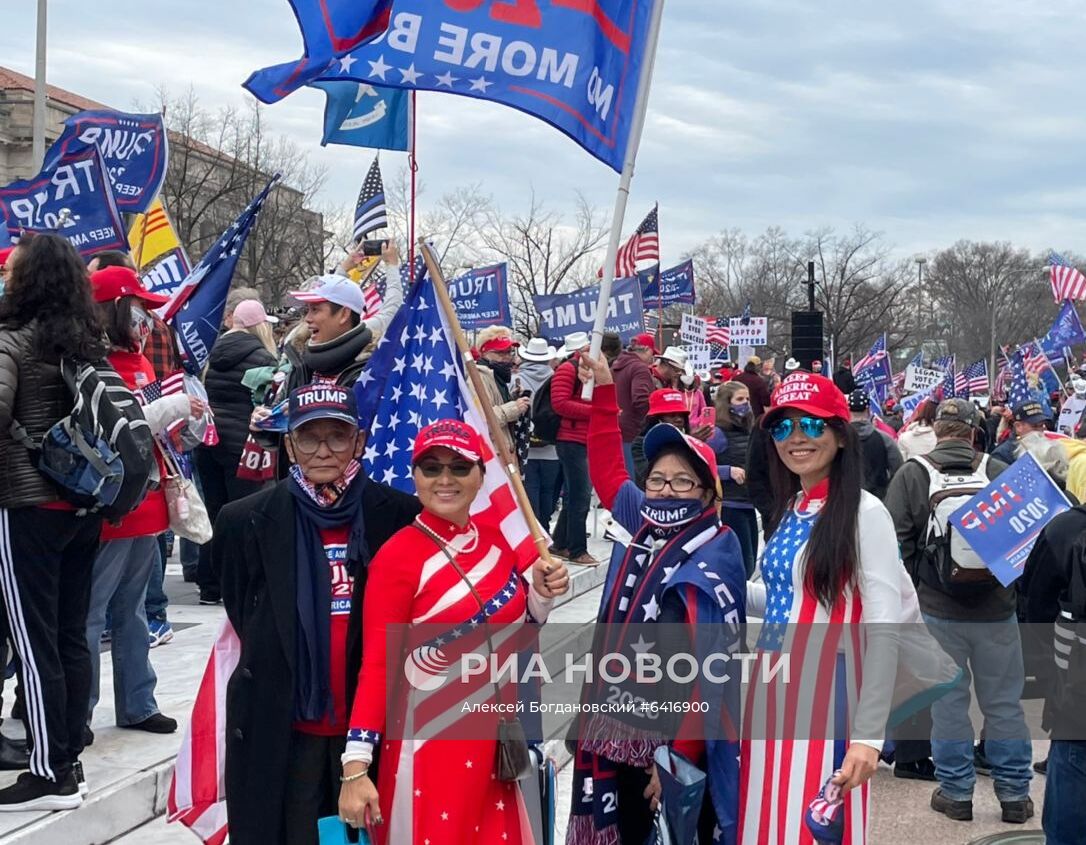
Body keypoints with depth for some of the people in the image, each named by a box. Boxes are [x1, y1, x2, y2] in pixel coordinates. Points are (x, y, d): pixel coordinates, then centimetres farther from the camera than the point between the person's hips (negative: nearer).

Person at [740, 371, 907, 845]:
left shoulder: (864, 513, -12)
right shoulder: (790, 508, 11)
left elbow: (883, 631, -15)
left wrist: (868, 735, -18)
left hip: (826, 694, -7)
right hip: (771, 689, 7)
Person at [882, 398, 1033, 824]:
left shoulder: (911, 475, -7)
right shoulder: (1001, 472, -6)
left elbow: (898, 544, -6)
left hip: (938, 610, -1)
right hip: (997, 609, 1)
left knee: (947, 700, 10)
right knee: (1004, 702, 11)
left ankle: (956, 792, 15)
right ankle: (1014, 794, 19)